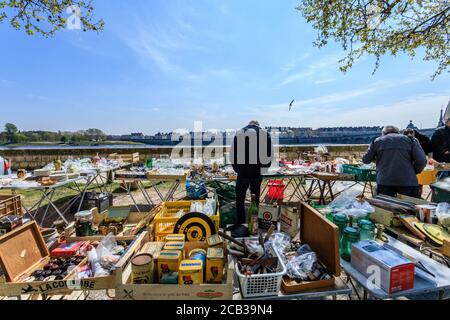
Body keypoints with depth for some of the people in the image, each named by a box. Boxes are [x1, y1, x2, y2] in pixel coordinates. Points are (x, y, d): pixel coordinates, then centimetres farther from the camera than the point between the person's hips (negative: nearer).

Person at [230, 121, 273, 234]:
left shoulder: (239, 133, 6)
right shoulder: (265, 134, 5)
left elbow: (233, 155, 5)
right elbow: (270, 155, 4)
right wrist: (263, 168, 14)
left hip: (242, 172, -1)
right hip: (257, 173, 1)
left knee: (240, 200, 11)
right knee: (256, 200, 13)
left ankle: (240, 224, 15)